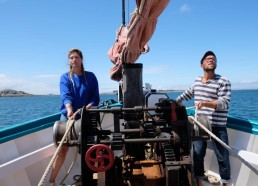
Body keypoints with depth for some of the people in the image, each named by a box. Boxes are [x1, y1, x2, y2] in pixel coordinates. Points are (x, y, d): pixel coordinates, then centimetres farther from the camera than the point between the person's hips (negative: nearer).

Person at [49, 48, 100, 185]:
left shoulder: (90, 76, 4)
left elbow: (95, 97, 1)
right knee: (62, 150, -4)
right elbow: (65, 95, -15)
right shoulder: (65, 77, 1)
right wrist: (69, 109, -35)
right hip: (67, 116, -1)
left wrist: (89, 106, -20)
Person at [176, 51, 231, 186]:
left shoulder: (223, 82, -7)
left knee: (222, 157, 4)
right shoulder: (197, 81, 10)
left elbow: (224, 103, -17)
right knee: (198, 155, 8)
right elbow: (188, 93, 28)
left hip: (217, 126, -4)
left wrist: (205, 103, -31)